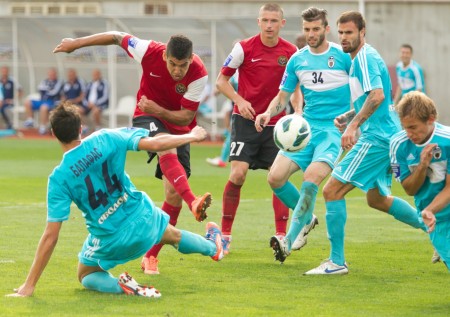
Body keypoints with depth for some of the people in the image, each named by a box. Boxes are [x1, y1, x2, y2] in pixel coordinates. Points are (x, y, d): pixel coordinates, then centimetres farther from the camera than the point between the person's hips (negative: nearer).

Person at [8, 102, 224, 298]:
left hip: (109, 241, -3)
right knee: (173, 235, 36)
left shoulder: (59, 178, -19)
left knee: (86, 276, 25)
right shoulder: (104, 139, -16)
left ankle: (122, 286, -6)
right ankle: (213, 247, 65)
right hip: (142, 218, 3)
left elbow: (50, 236, -20)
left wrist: (29, 286, -15)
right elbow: (154, 144, -14)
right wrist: (192, 136, 5)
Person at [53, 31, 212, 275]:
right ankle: (193, 202, -61)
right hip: (147, 117, -1)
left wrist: (159, 110, -35)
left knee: (173, 194, -8)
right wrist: (76, 43, 5)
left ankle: (151, 256, 6)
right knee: (167, 151, -37)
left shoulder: (199, 74, -22)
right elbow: (117, 37, -4)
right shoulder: (150, 52, -21)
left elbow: (186, 118, -18)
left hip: (178, 125, 2)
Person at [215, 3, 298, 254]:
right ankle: (226, 236, -1)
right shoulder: (244, 48, -7)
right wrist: (239, 100, -16)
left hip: (276, 123, 3)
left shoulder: (291, 52, 1)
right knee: (238, 174, -13)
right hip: (246, 120, -3)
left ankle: (281, 236, 7)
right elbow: (222, 80, 0)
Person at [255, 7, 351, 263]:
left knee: (312, 176, -26)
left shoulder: (343, 56, -4)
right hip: (306, 127, 5)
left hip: (333, 129, -5)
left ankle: (290, 240, -19)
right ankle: (307, 218, 17)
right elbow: (283, 97, 16)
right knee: (276, 177, -10)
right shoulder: (297, 60, 8)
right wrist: (268, 114, -4)